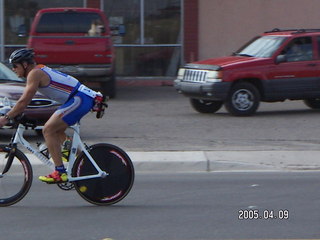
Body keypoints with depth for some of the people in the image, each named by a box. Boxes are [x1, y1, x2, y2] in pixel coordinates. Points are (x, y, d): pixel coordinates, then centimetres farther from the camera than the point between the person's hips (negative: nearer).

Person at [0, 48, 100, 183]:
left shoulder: (35, 73, -11)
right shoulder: (39, 70, 18)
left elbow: (24, 101, -16)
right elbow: (25, 100, 27)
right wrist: (13, 113, 23)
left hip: (79, 100, -10)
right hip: (84, 98, 10)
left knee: (48, 130, -12)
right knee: (57, 131, 21)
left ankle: (60, 173, -14)